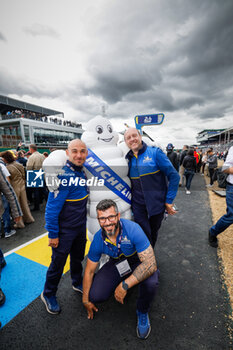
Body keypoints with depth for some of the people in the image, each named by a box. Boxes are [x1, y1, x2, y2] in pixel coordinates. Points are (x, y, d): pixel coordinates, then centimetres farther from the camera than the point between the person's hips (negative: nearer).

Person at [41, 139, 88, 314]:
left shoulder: (82, 171, 0)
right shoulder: (63, 176, -27)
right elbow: (52, 208, -24)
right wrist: (53, 234, -18)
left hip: (80, 227, 7)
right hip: (64, 230, -7)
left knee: (78, 257, 25)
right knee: (58, 262, 14)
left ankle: (77, 283, 51)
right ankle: (48, 294, 41)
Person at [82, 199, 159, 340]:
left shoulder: (133, 229, -34)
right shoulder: (98, 240, -21)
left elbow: (150, 263, -35)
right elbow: (89, 271, -6)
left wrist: (125, 285, -36)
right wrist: (86, 300, 2)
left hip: (138, 262, -3)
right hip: (117, 264, 3)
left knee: (151, 283, -33)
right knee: (95, 296, -11)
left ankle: (142, 312, 2)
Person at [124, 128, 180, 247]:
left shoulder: (155, 152, -9)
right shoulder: (128, 159, 2)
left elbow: (174, 176, -10)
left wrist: (169, 201, -11)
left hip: (157, 204, -1)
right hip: (138, 205, 1)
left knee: (153, 232, 19)